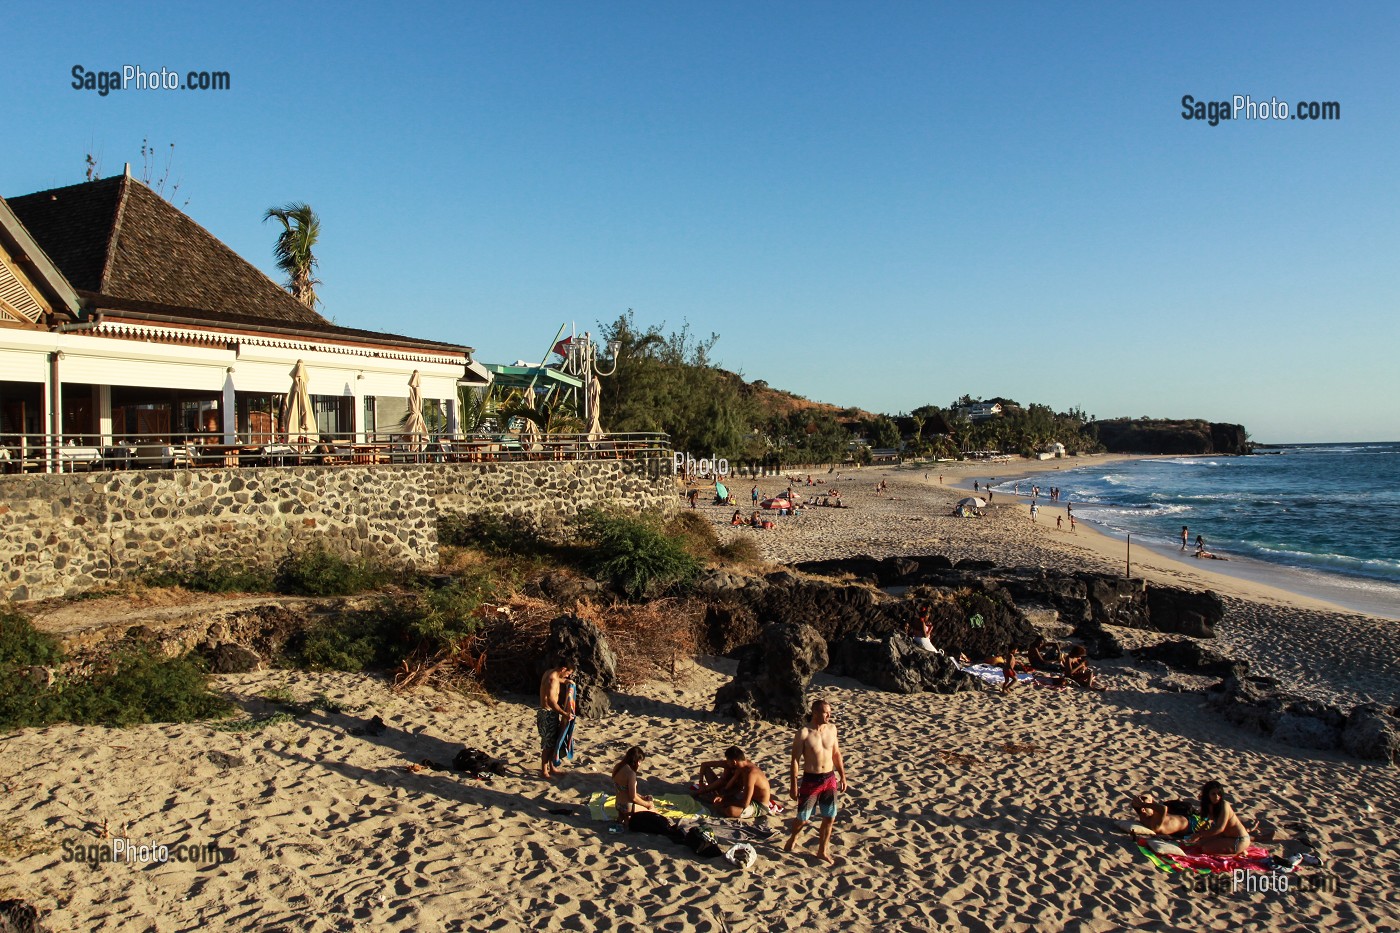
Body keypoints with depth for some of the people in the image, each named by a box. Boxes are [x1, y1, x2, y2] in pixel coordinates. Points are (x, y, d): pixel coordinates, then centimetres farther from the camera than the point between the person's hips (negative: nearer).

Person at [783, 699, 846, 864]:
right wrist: (794, 785, -12)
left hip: (829, 778, 4)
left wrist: (842, 776, 11)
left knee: (830, 818, 8)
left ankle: (822, 851, 26)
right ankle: (793, 838, 38)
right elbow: (795, 759, -11)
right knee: (803, 817, 8)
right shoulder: (803, 733, -14)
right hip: (811, 780, -4)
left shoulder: (831, 729, 0)